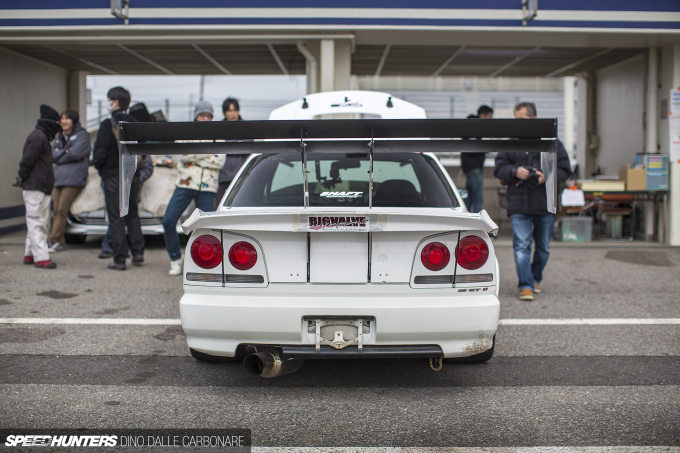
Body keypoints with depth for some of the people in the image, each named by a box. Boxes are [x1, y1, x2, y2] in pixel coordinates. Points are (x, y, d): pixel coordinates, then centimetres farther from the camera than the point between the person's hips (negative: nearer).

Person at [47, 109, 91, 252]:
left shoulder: (82, 135, 1)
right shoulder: (59, 136, 21)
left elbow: (75, 154, -13)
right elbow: (53, 155, 10)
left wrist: (59, 155, -1)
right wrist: (65, 152, -7)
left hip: (74, 179, -7)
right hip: (58, 178, 7)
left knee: (62, 210, -10)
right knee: (56, 211, 3)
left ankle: (53, 240, -7)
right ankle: (59, 242, 7)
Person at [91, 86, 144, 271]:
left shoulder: (108, 125, -14)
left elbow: (100, 151, -14)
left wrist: (97, 164, 5)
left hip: (113, 177, -5)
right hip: (133, 176, 5)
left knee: (116, 218, 1)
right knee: (132, 214, 19)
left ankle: (119, 260, 3)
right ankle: (138, 253, 15)